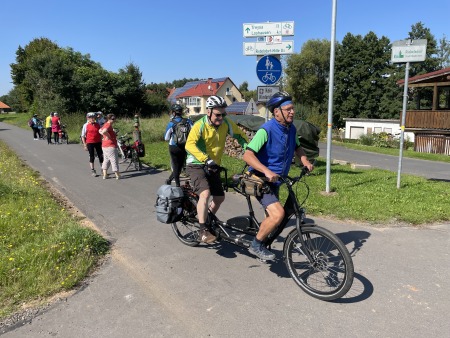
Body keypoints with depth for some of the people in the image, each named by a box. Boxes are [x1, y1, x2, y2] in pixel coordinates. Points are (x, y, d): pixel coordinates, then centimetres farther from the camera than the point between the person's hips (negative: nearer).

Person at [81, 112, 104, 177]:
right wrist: (85, 145, -7)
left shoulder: (97, 124, 5)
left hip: (98, 142, 3)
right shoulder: (86, 125, -4)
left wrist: (101, 142, 11)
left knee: (101, 156, 5)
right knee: (92, 157, 6)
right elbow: (83, 136, -3)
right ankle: (92, 171, 16)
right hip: (90, 143, -3)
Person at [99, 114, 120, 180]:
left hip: (105, 146, 10)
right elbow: (104, 131, -36)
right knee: (114, 161, -2)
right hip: (110, 146, -10)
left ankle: (104, 175, 19)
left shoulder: (105, 125, 14)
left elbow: (100, 131, 29)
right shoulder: (108, 125, -17)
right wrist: (109, 136, -19)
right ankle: (118, 176, 4)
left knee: (106, 160, 15)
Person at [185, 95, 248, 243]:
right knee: (205, 193, -27)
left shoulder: (226, 123, -7)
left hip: (214, 166, 6)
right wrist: (207, 160, -44)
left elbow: (240, 135, 5)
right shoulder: (200, 125, -20)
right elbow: (190, 144, -32)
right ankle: (203, 230, -19)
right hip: (196, 164, -6)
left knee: (220, 197, 11)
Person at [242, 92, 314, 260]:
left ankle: (261, 244, 46)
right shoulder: (266, 130, -23)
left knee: (271, 216, 21)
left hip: (275, 180, 8)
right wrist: (267, 171, -40)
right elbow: (248, 155, -30)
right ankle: (256, 245, -1)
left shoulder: (291, 129, 0)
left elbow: (297, 147, 18)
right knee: (278, 213, -23)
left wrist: (305, 161, -1)